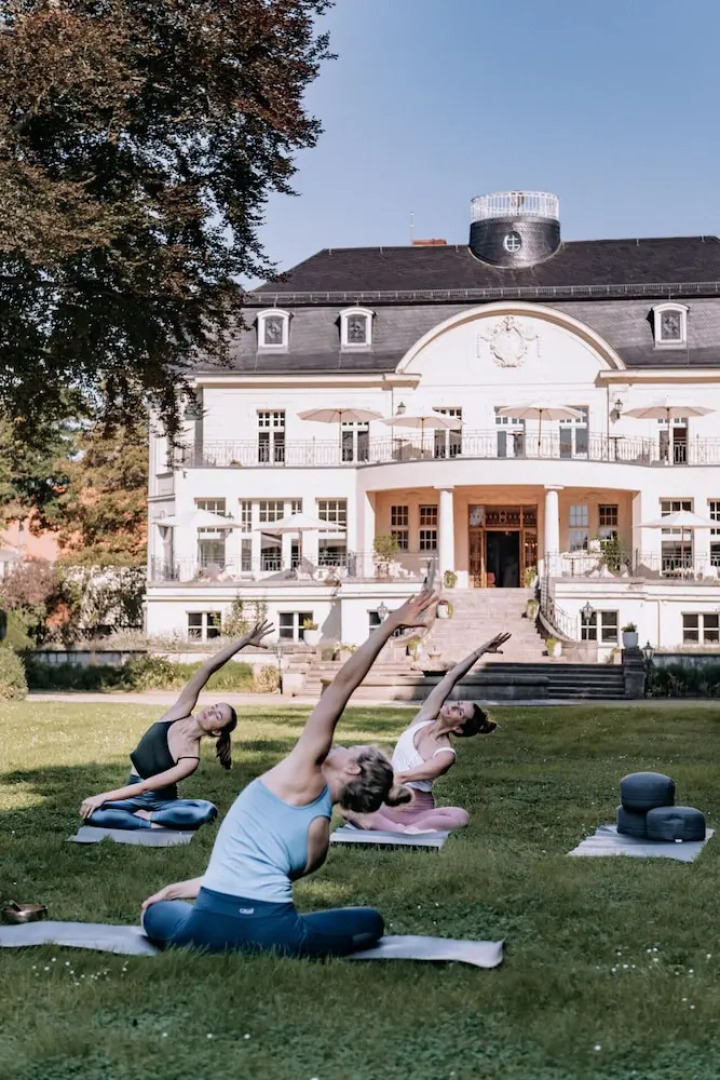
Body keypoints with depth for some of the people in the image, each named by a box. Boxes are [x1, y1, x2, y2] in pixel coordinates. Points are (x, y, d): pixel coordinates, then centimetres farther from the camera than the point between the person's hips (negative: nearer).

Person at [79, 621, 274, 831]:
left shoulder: (191, 758, -17)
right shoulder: (180, 711, -7)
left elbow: (146, 786, -22)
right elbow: (207, 669, -18)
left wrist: (104, 796, -25)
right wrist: (244, 640, -20)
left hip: (161, 800, -3)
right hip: (134, 797, 3)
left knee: (207, 811, -34)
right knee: (91, 813, -29)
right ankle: (156, 824, -16)